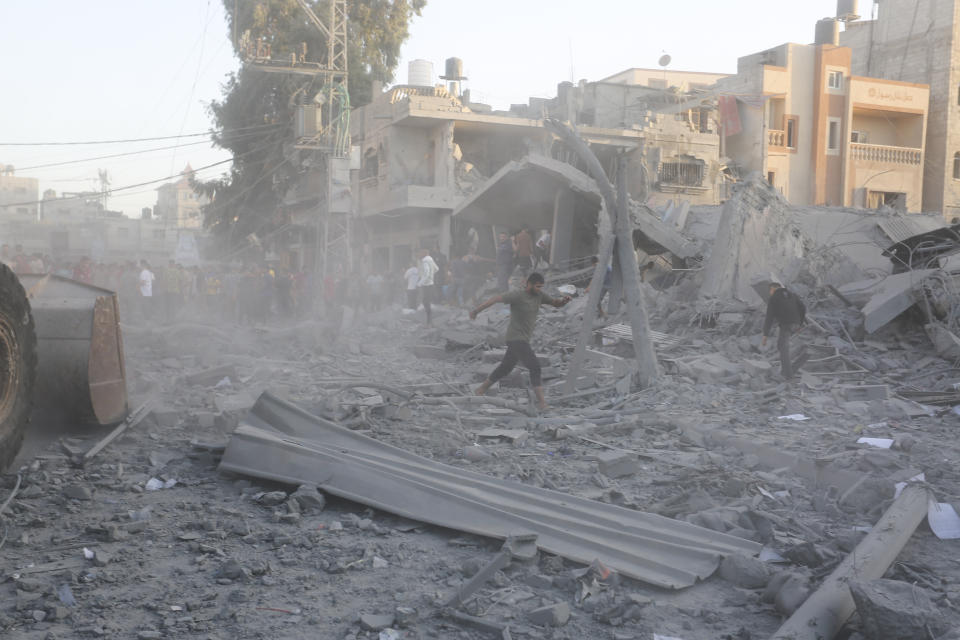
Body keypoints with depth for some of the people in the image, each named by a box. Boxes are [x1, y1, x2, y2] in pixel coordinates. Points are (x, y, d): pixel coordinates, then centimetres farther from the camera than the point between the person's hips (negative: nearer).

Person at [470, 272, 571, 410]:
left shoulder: (539, 295, 5)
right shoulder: (517, 295, -16)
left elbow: (555, 303, 11)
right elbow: (496, 298, -19)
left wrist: (564, 300, -12)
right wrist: (477, 310, -22)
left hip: (524, 339, 9)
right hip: (516, 339, -9)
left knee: (505, 367, 19)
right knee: (534, 366, -17)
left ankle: (481, 390, 34)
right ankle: (541, 401, -15)